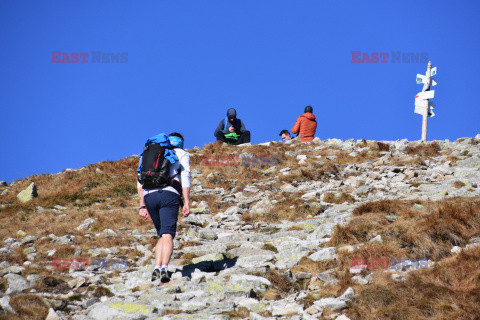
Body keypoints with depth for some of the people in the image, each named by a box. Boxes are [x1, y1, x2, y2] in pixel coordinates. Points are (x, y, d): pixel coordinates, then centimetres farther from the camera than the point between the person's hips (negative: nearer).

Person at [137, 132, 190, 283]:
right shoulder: (182, 154, 20)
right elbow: (185, 178, 4)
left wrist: (142, 205, 16)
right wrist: (186, 203, -2)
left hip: (149, 196, 4)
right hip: (169, 194, -4)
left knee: (162, 235, 16)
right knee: (168, 235, -11)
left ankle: (157, 268, -1)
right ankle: (164, 268, -32)